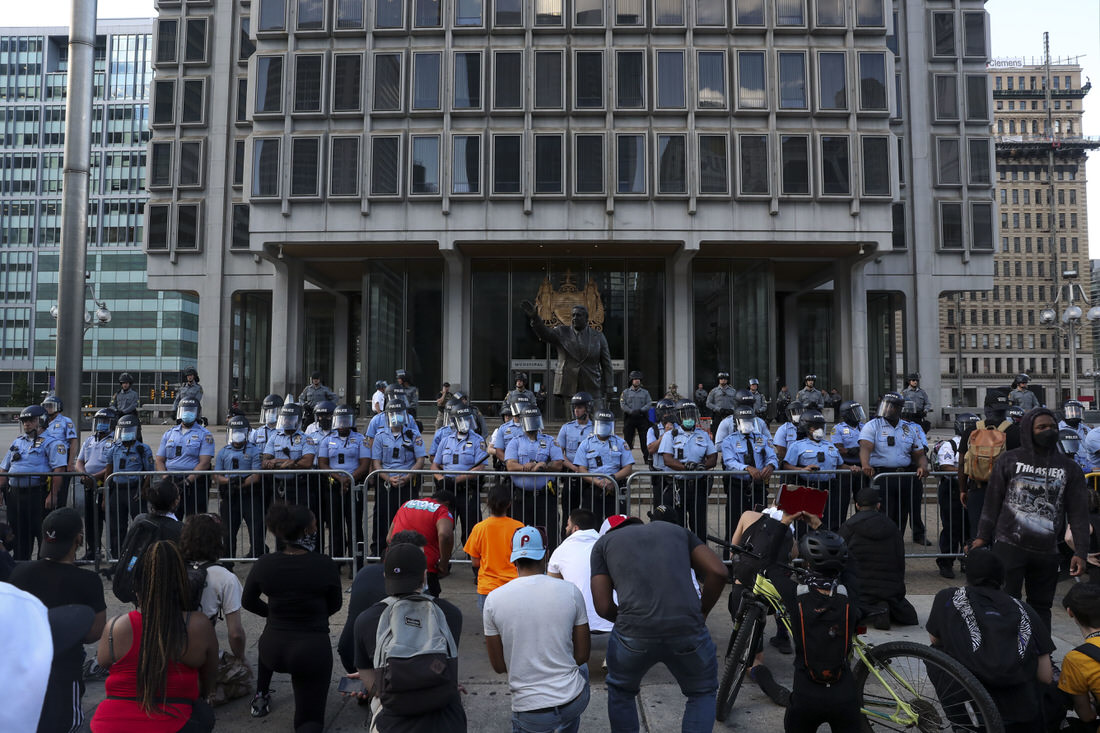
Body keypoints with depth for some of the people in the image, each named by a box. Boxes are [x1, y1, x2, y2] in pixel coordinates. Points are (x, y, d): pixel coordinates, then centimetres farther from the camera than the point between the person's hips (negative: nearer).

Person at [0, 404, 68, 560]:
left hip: (38, 494, -7)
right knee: (19, 533, 15)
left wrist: (53, 495, -22)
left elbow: (58, 469, -15)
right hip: (15, 494, 7)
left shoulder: (51, 442, -6)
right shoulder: (17, 442, 19)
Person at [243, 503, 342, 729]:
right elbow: (335, 605, 2)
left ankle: (260, 698, 40)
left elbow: (248, 602, 8)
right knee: (310, 720, 12)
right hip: (313, 651, -3)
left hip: (272, 651, 3)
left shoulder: (264, 564, -10)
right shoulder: (325, 566, -16)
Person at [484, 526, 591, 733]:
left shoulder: (494, 599, -7)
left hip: (530, 713, 0)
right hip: (574, 701, 1)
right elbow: (582, 656, 1)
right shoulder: (571, 591, -7)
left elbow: (499, 667, 1)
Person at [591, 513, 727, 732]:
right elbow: (718, 572, 9)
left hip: (634, 633, -1)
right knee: (702, 693, 30)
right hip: (688, 630, 1)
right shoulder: (678, 530, 24)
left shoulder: (604, 542, 19)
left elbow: (603, 606, 9)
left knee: (621, 691, 30)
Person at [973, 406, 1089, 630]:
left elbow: (1078, 512, 7)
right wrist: (983, 536, 2)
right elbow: (993, 501, 5)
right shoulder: (1009, 460, 3)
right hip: (1009, 545, -2)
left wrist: (1080, 552, 0)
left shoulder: (1069, 468, 8)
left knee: (1041, 605, 11)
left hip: (1047, 551, 2)